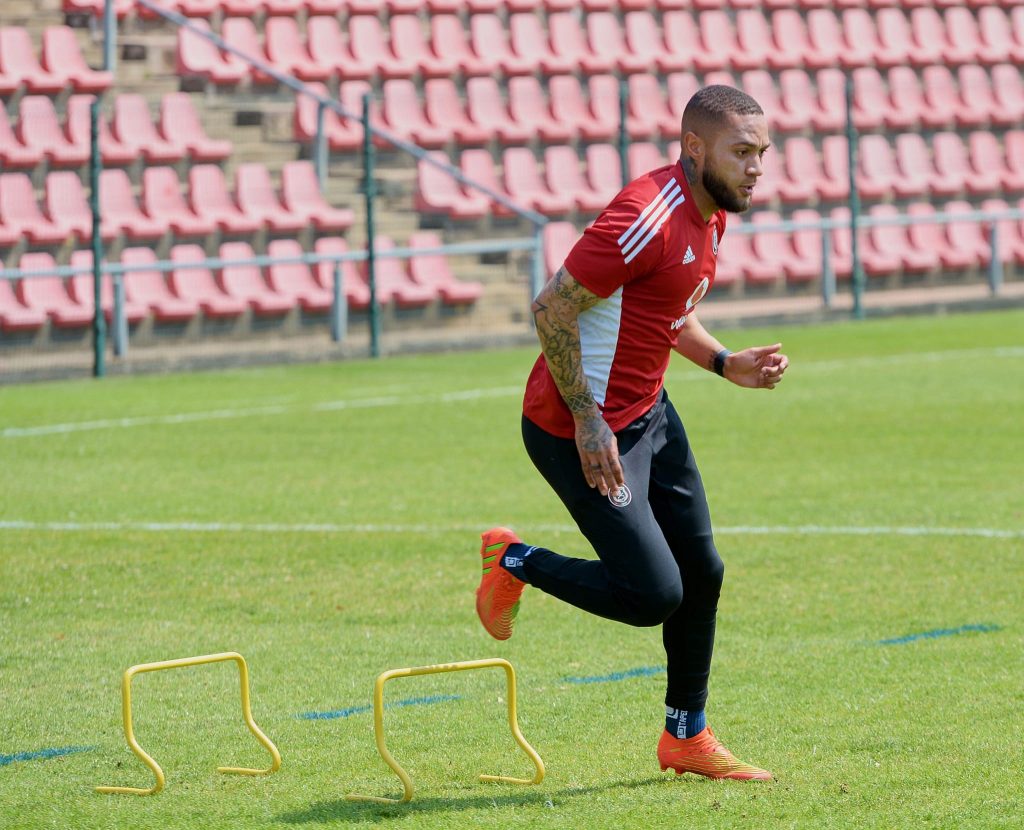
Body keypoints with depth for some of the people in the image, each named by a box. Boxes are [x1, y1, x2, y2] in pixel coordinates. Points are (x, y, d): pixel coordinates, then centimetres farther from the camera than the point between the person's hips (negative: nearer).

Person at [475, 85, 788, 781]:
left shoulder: (711, 215, 6)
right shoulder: (649, 216, -25)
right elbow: (552, 310, -25)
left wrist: (726, 364, 6)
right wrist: (587, 421, -24)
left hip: (649, 412, 10)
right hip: (582, 427, -10)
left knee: (701, 571, 12)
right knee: (655, 593, -11)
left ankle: (686, 736, 27)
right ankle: (514, 561, 13)